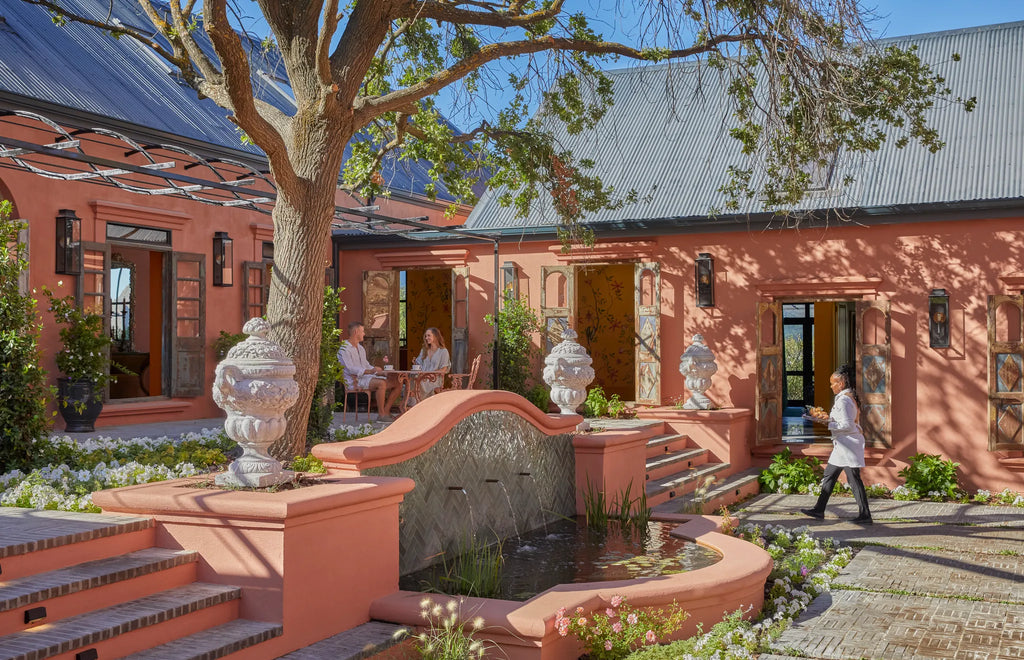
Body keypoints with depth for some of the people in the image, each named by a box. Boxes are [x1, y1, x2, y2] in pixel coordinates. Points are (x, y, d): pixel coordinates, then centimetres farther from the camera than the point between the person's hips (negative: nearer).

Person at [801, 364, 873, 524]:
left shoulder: (843, 400, -17)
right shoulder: (850, 397, 14)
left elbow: (847, 425, -22)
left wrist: (828, 423, -16)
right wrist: (829, 418, 13)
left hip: (848, 443, -11)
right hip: (843, 445, 11)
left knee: (854, 478, -7)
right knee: (829, 475, 15)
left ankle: (865, 515, -2)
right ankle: (819, 510, 21)